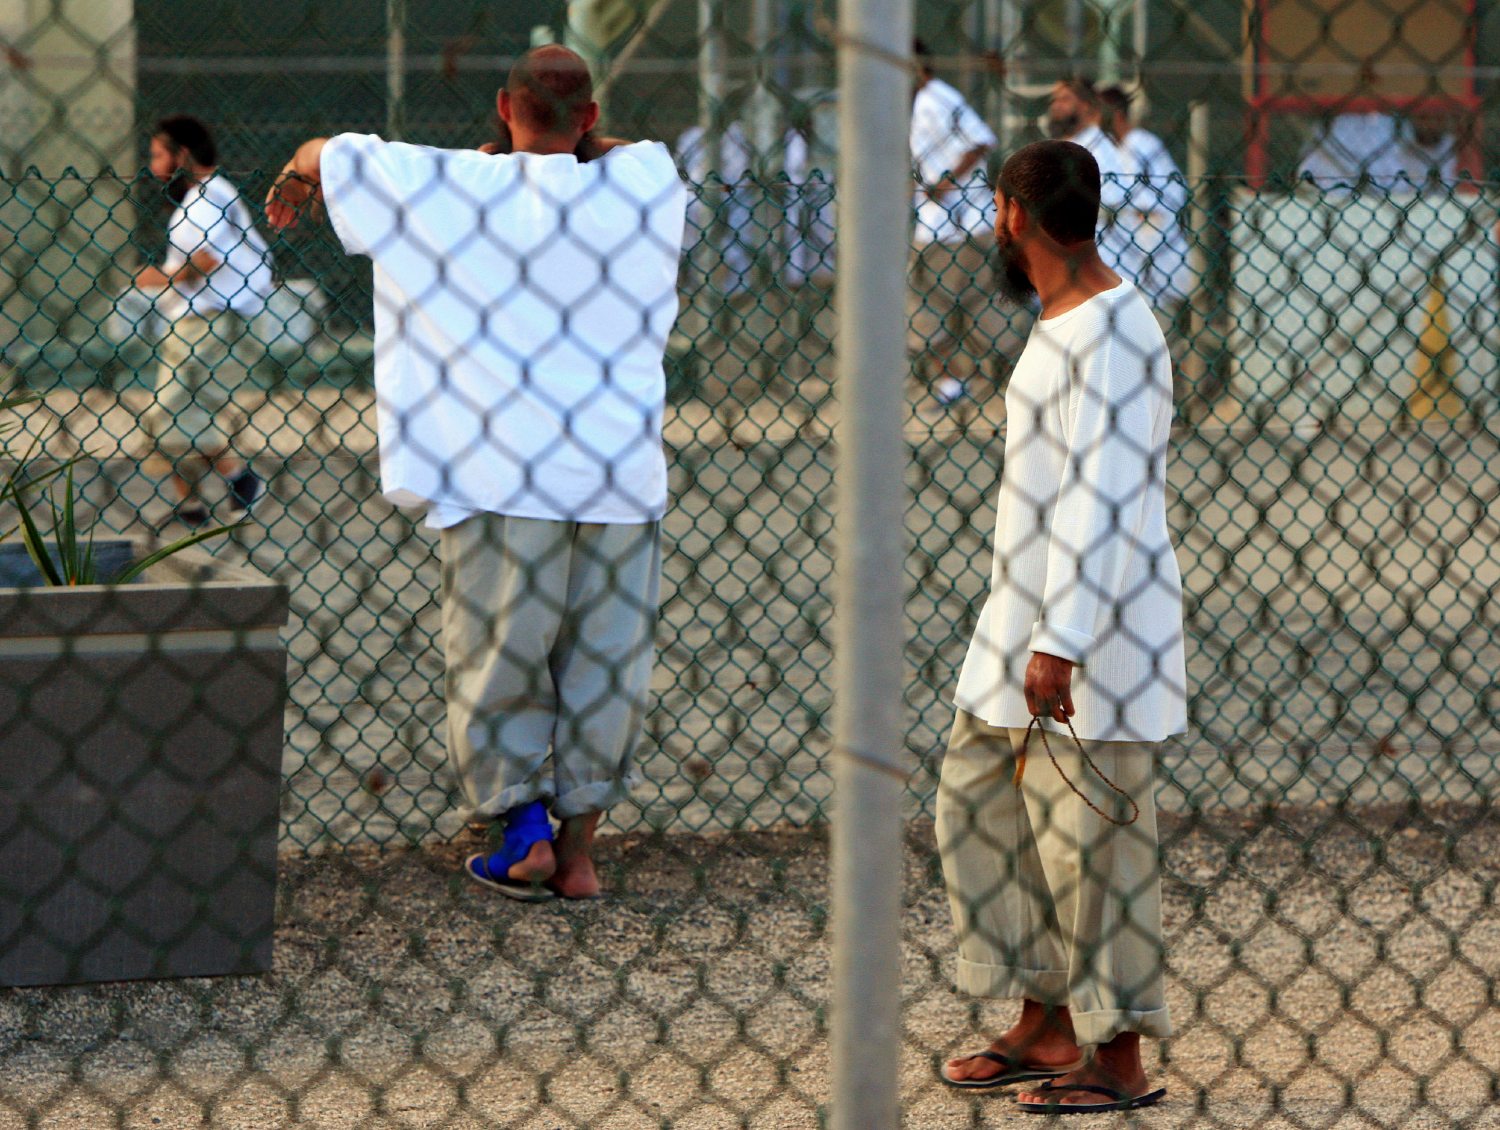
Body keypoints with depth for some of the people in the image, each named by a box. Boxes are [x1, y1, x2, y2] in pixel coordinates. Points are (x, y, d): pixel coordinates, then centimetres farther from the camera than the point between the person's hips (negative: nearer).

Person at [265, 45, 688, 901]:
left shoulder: (453, 189, -3)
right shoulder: (646, 181, 3)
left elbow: (333, 154, 10)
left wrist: (298, 179, 31)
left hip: (503, 476, -2)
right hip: (622, 475, 2)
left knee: (496, 657, 10)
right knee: (607, 662, 9)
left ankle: (525, 831, 4)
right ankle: (580, 846, 12)